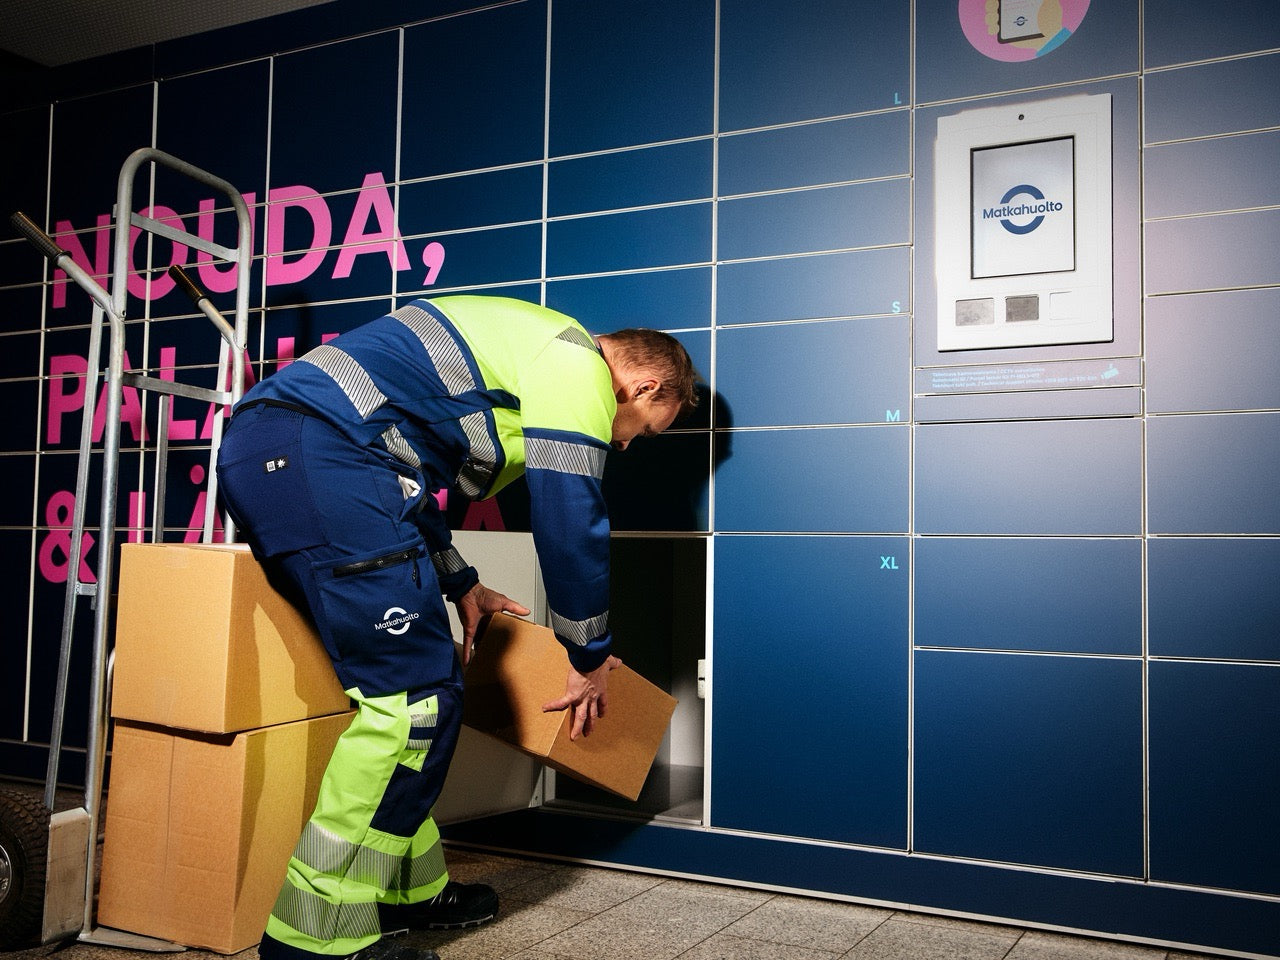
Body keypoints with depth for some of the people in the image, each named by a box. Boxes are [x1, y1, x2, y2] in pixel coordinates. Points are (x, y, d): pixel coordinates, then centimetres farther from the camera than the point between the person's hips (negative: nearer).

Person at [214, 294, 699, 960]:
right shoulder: (579, 365, 1)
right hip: (319, 454, -11)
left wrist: (458, 584, 31)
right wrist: (590, 658, 10)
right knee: (417, 697, -8)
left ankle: (409, 887, 24)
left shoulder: (520, 347, 31)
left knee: (396, 675, 16)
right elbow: (570, 522, -4)